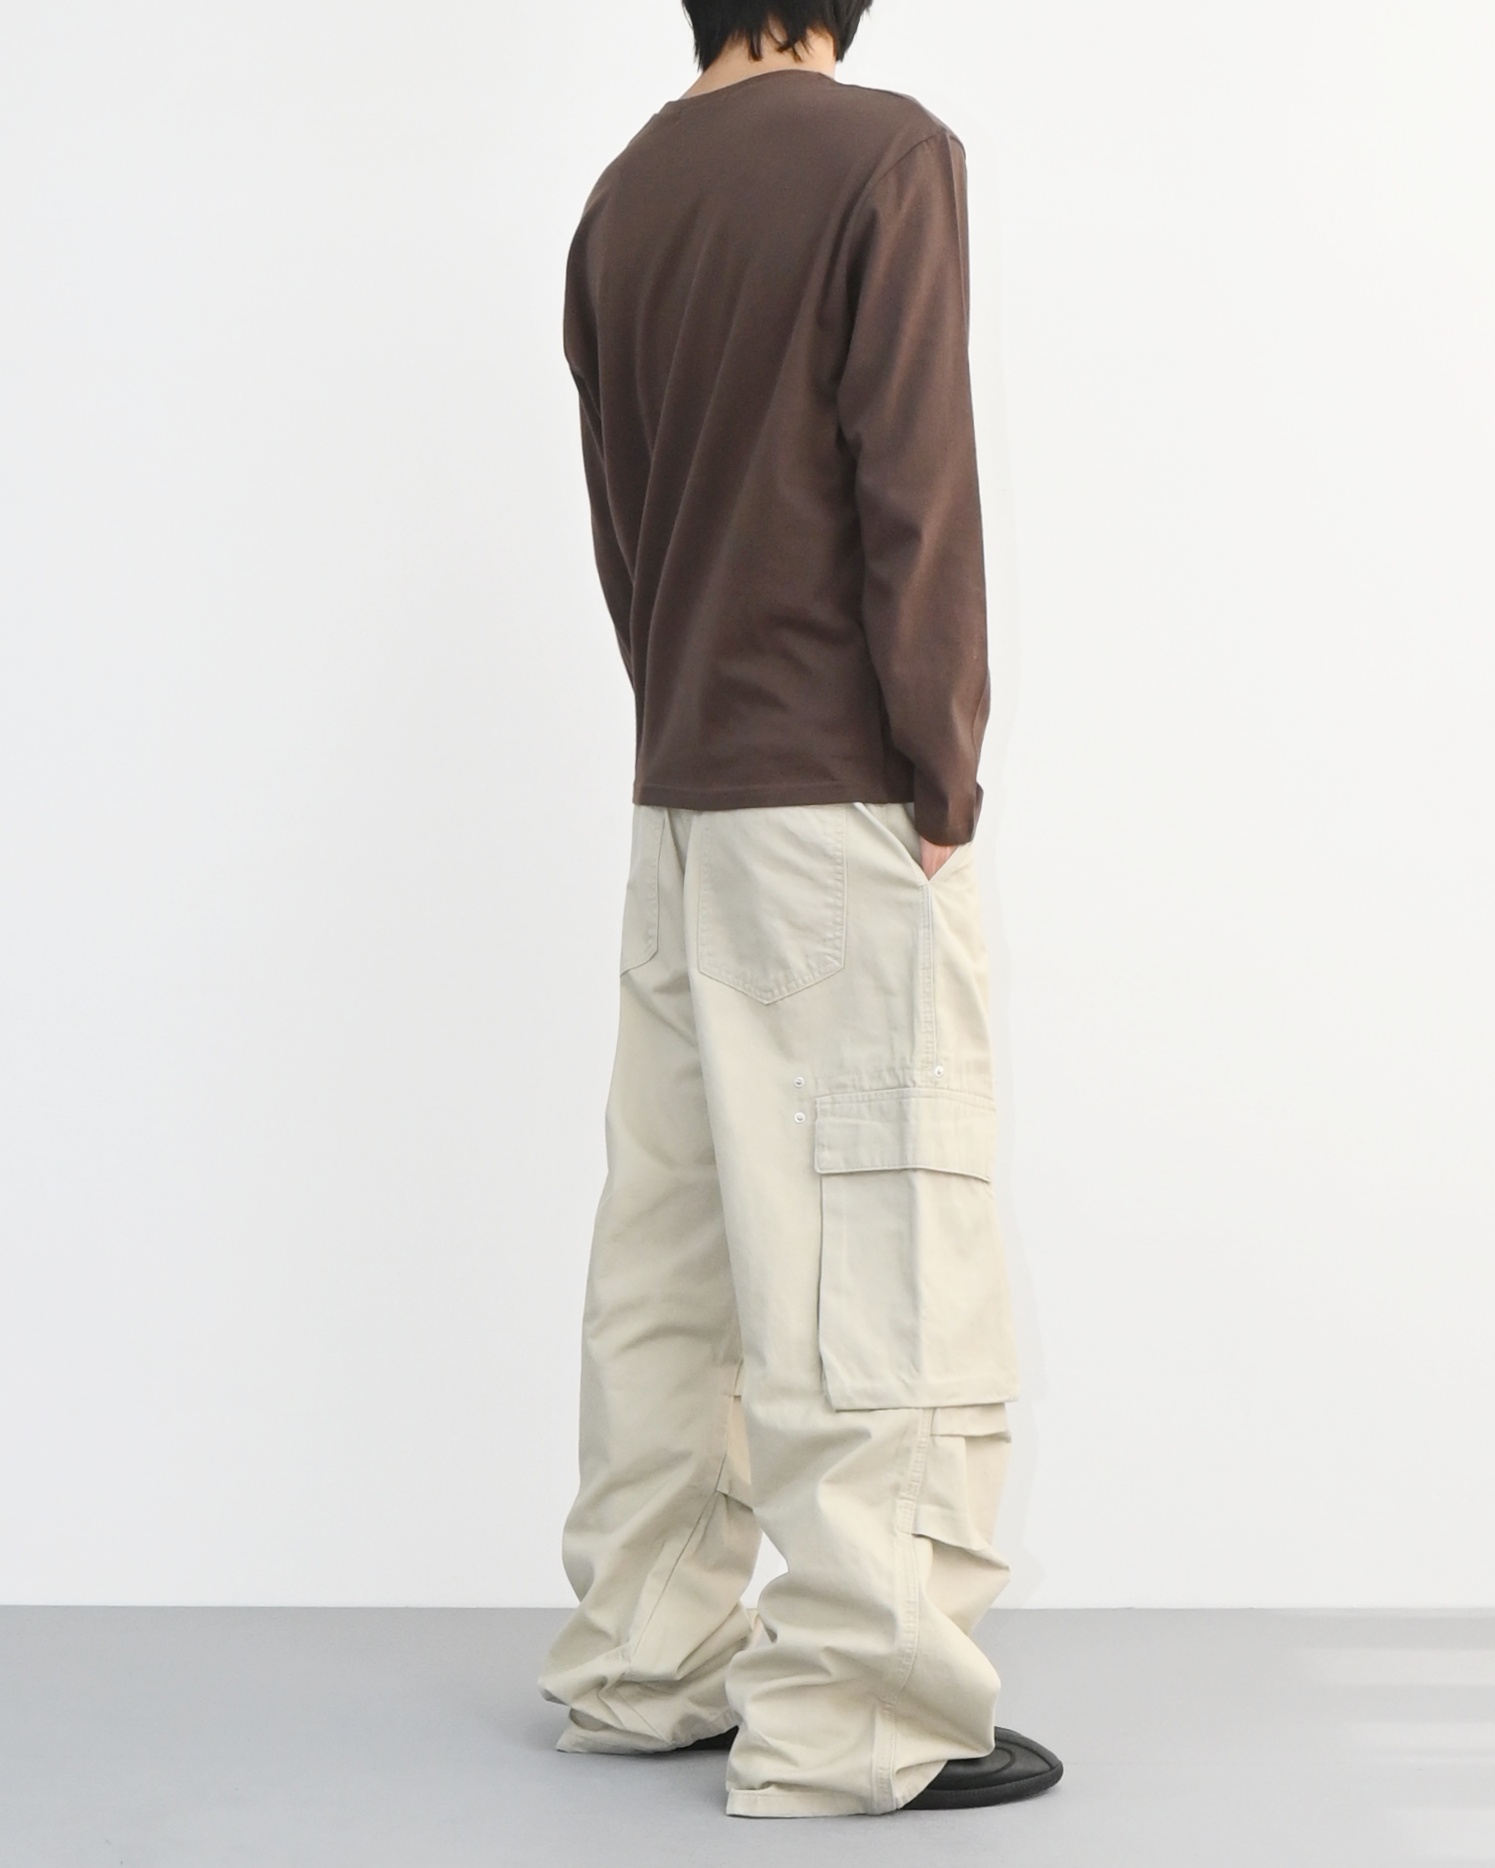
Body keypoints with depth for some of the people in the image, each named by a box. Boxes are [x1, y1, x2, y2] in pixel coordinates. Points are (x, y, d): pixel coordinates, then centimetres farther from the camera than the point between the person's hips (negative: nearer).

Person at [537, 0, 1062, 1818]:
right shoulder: (888, 154, -8)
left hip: (676, 797, 7)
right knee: (882, 1256, -4)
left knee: (670, 1252, 12)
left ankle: (643, 1664, 19)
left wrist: (690, 719, 16)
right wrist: (944, 765, -8)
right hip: (842, 796, -7)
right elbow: (912, 479, -14)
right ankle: (859, 1714, -2)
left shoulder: (621, 198, 11)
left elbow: (619, 516, 13)